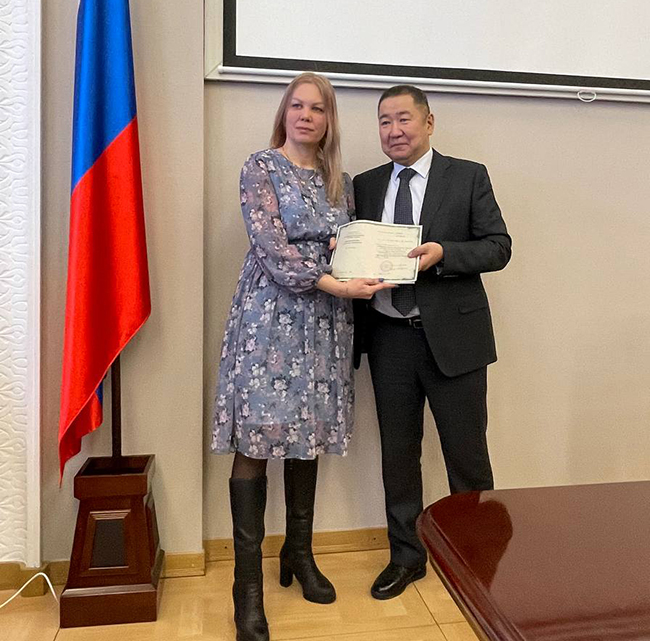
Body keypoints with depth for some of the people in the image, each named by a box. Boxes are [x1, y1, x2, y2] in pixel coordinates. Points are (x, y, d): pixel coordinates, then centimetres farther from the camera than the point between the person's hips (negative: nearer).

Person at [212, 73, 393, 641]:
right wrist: (334, 282, -20)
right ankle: (248, 583, 5)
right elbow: (271, 248, -11)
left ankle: (300, 553, 28)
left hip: (323, 323, 5)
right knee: (256, 441, -5)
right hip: (270, 317, -5)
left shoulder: (340, 181, 15)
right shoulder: (261, 168, 0)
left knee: (309, 437, 11)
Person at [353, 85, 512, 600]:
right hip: (390, 336, 3)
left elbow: (498, 247, -3)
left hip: (453, 335, -3)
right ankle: (406, 556, 30)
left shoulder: (468, 177, 2)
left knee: (467, 453, 8)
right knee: (398, 452, 13)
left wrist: (442, 253, -19)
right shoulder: (365, 186, 12)